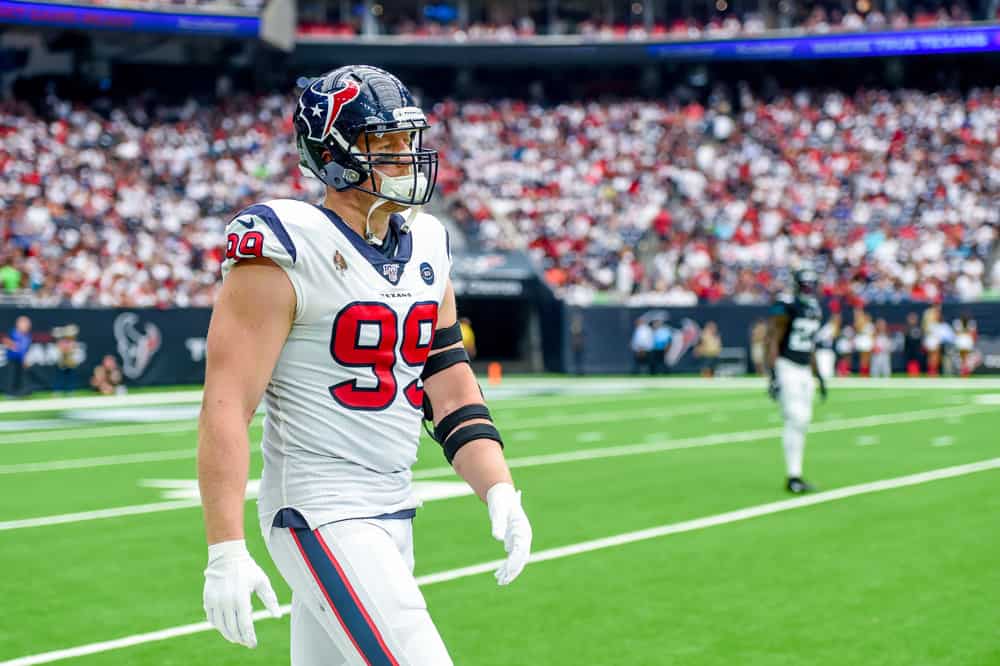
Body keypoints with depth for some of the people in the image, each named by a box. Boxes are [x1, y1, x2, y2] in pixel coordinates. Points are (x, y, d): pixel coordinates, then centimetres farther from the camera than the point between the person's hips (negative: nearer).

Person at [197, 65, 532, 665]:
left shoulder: (427, 249, 10)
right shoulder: (288, 253, -14)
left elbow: (451, 388, 13)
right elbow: (227, 406, -17)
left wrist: (500, 491, -2)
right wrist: (226, 551, -22)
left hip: (394, 511, 8)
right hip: (321, 513, -8)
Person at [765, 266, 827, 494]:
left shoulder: (815, 310, 13)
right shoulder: (786, 307, -11)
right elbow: (773, 341, -14)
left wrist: (818, 376, 22)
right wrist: (773, 375, -21)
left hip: (804, 370, 8)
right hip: (786, 367, -8)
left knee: (802, 422, 7)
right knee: (795, 420, -14)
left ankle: (795, 473, 13)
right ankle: (793, 476, -12)